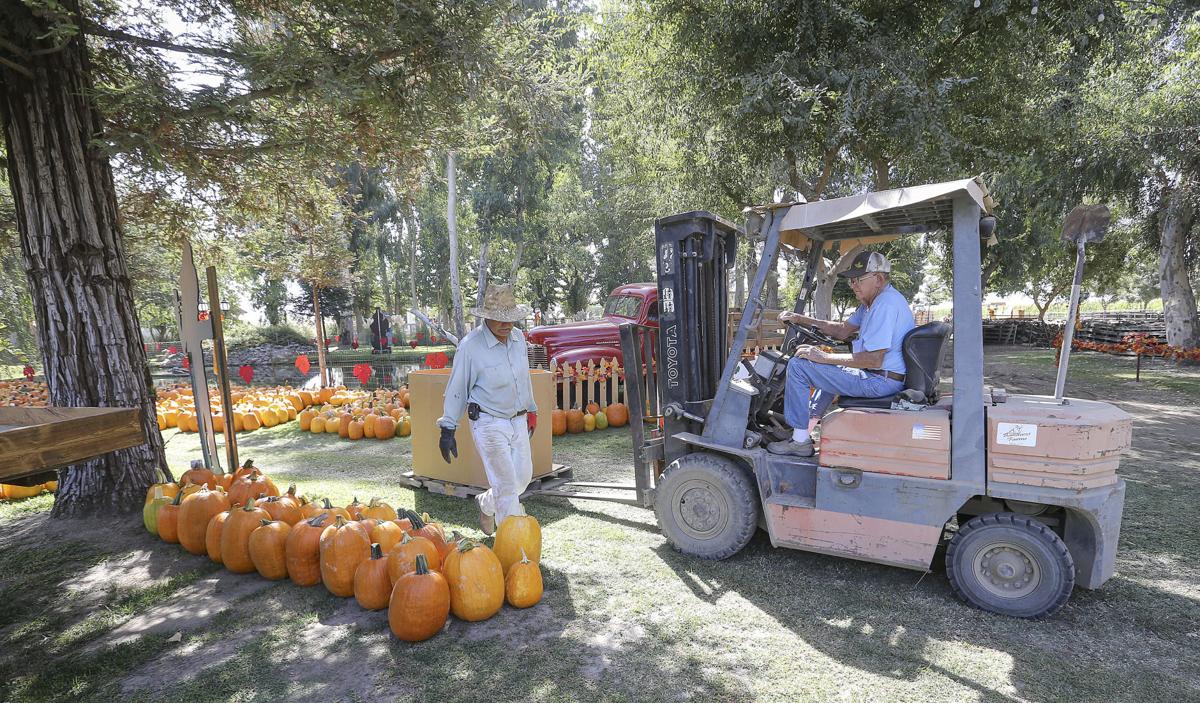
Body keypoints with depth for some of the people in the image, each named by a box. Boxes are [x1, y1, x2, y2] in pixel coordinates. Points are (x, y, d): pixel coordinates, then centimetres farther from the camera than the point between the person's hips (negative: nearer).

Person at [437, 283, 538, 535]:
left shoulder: (518, 337, 2)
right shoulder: (470, 345, -16)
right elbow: (456, 389, -10)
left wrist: (531, 410, 22)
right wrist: (447, 429, -9)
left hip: (518, 420, 7)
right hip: (489, 423, -6)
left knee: (523, 476, 14)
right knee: (506, 485, -1)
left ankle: (486, 504, 41)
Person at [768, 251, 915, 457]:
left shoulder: (885, 304, -20)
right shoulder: (874, 300, 14)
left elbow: (874, 360, -26)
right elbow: (843, 330, 19)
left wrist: (825, 357, -21)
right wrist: (800, 319, 12)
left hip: (881, 381, -11)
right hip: (888, 378, 11)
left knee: (798, 365, -13)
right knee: (828, 369, 34)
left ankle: (800, 441, -5)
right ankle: (808, 426, 34)